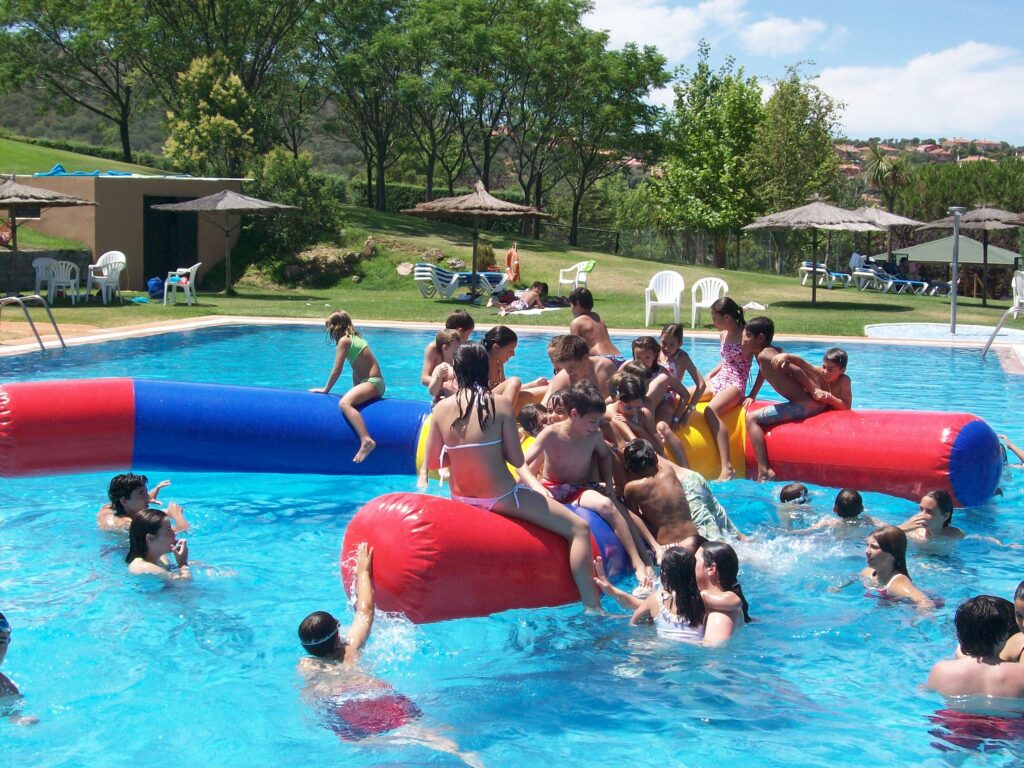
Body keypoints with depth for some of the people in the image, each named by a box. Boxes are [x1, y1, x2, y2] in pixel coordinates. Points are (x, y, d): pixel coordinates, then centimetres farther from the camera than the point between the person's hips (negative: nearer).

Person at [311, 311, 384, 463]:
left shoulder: (344, 340, -7)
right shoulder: (353, 338, 19)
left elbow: (337, 370, -11)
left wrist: (325, 389, 0)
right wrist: (356, 392, 22)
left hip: (372, 382, -11)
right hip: (373, 382, 11)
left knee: (344, 403, -32)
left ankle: (366, 440, -49)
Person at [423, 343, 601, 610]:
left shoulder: (442, 408, -3)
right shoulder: (500, 404, -13)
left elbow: (431, 463, 3)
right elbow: (517, 460, -10)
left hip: (461, 497, 6)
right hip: (501, 498, -6)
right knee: (579, 529, -1)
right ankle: (593, 607, -10)